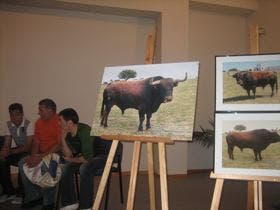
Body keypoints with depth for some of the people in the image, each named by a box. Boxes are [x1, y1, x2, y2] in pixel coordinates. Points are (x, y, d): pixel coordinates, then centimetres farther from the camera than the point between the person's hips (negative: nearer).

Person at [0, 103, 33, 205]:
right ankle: (8, 191, -1)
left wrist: (11, 152, -35)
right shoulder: (8, 125, 2)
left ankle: (20, 193, -16)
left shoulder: (29, 125, -18)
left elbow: (28, 146, -23)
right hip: (18, 150, 6)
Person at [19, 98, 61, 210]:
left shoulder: (59, 122, -15)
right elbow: (36, 142, 12)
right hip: (41, 154, 8)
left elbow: (60, 145, -22)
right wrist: (33, 156, -9)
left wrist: (41, 157, -26)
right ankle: (34, 196, -2)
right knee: (23, 163, -12)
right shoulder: (39, 122, 10)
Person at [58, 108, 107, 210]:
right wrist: (63, 139, -18)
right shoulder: (68, 133, -4)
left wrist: (71, 160, -11)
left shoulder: (84, 131, -29)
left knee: (85, 167, -32)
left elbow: (87, 158, -30)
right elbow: (68, 155, -6)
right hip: (88, 156, 8)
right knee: (66, 167, -9)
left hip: (103, 155, -8)